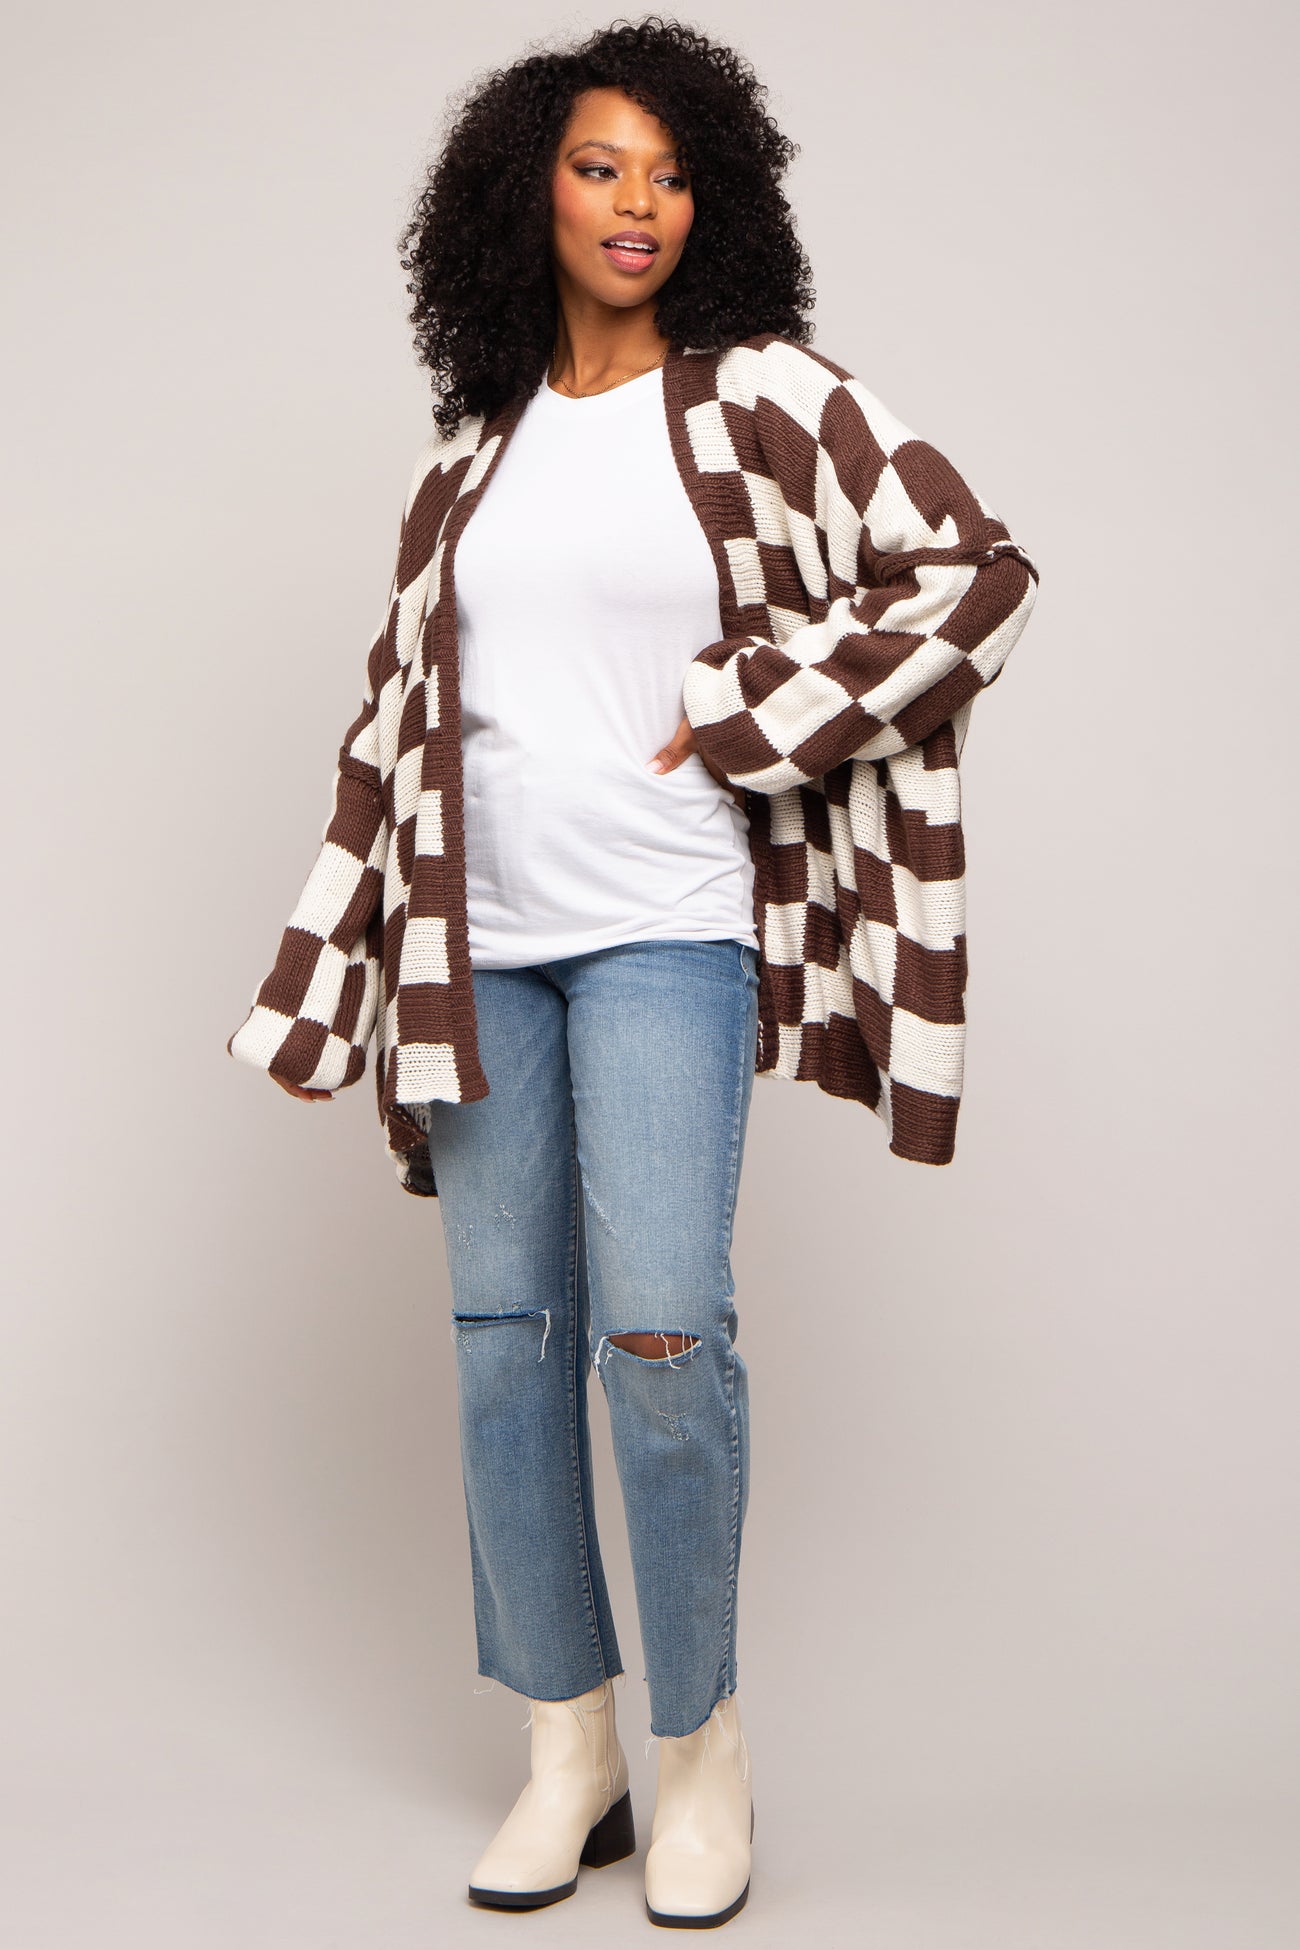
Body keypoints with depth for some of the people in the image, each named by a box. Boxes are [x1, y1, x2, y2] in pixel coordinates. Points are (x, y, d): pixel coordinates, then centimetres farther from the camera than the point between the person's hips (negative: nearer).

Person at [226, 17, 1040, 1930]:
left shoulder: (764, 395, 1)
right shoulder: (473, 444, 14)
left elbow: (971, 567, -5)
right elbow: (407, 699, 16)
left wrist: (743, 722, -8)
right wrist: (363, 958, 11)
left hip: (666, 928, -4)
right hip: (485, 940, 5)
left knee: (658, 1330, -13)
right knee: (503, 1333, 6)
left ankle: (704, 1737, 9)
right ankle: (569, 1750, 20)